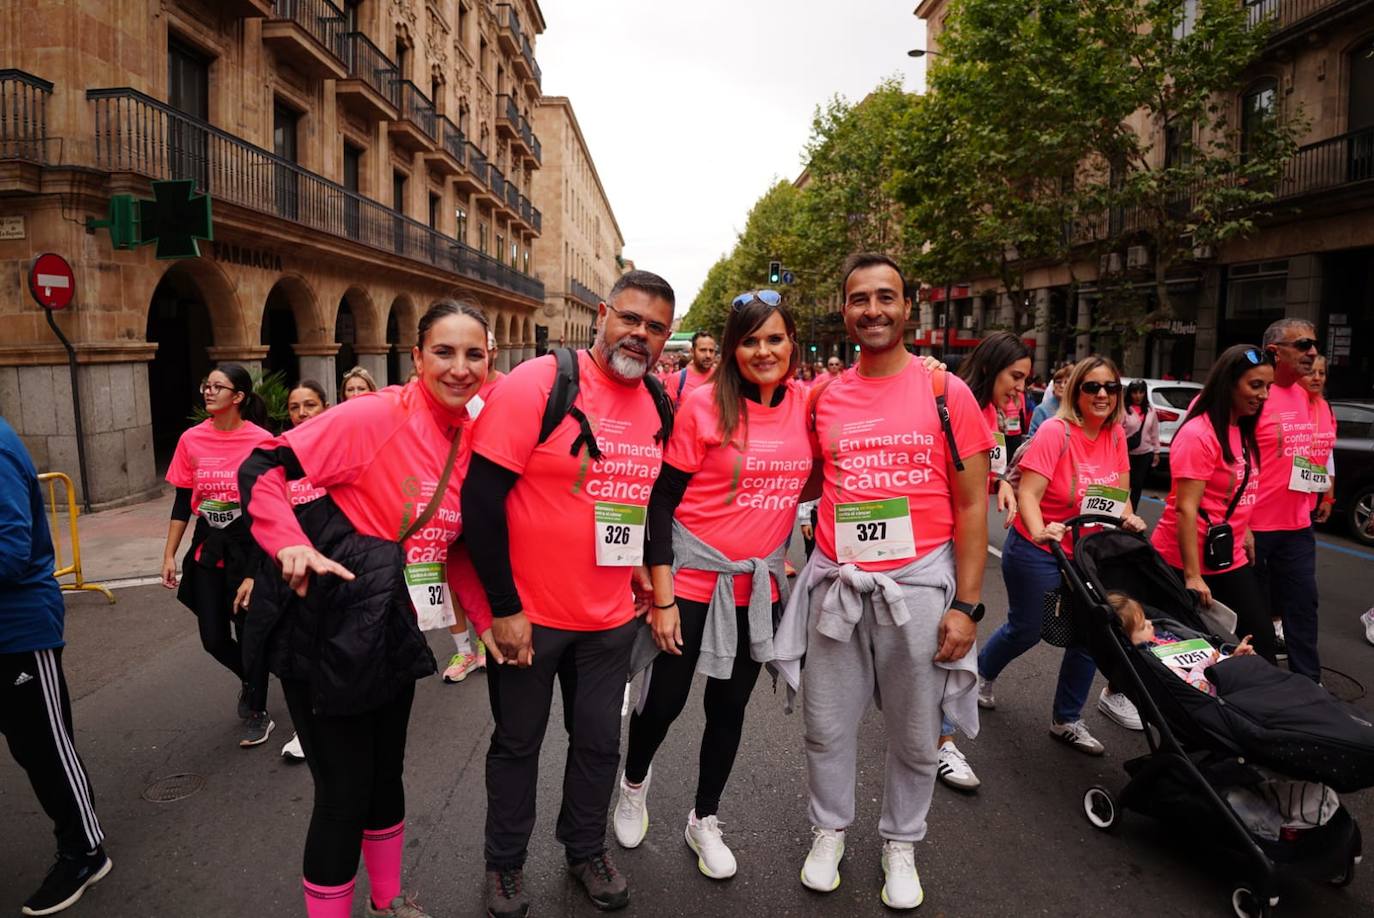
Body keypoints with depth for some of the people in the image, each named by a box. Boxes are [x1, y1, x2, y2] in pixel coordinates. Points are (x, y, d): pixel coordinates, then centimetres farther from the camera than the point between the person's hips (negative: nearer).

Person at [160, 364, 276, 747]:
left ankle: (257, 714, 24)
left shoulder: (261, 441, -11)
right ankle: (248, 679, 40)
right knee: (214, 637, 7)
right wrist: (169, 555, 4)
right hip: (207, 546, 4)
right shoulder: (191, 439, 0)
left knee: (249, 631, 4)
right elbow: (182, 502, 7)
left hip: (248, 544, -4)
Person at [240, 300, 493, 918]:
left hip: (397, 635, 7)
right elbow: (261, 470, -15)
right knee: (344, 793, 4)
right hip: (334, 632, -6)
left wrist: (492, 619, 8)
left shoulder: (473, 438, 2)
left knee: (387, 775, 22)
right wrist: (290, 545, -29)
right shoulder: (375, 415, -17)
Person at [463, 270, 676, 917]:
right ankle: (505, 865, 38)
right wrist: (503, 608, -18)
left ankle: (586, 850, 42)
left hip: (611, 617, 5)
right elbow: (480, 495, -19)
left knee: (599, 743, 18)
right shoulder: (537, 384, -16)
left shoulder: (659, 405, 2)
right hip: (527, 615, -4)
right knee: (517, 743, 15)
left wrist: (638, 563, 8)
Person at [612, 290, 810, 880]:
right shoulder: (703, 405, -13)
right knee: (665, 701, 8)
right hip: (694, 578, -3)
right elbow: (661, 502, -12)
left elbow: (810, 479, 13)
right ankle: (634, 780, 41)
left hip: (759, 586, 4)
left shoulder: (803, 404, -3)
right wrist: (662, 598, -13)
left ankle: (704, 821, 37)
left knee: (730, 705, 15)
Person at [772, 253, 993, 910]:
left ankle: (901, 844, 36)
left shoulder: (947, 394, -4)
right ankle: (829, 832, 36)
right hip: (835, 583, 2)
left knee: (915, 736, 13)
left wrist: (966, 604, -8)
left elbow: (971, 506, -3)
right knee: (827, 726, 13)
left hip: (918, 584, -2)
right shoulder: (823, 398, 3)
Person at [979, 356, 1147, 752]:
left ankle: (1067, 720, 26)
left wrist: (1129, 518, -10)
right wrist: (1039, 531, -41)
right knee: (1027, 630, 10)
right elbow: (1028, 494, -24)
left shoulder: (1116, 435, 0)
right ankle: (981, 672, 41)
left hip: (1088, 554, 6)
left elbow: (1121, 492, 10)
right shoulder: (1055, 431, -19)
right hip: (1039, 553, -6)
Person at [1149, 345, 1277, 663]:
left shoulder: (1242, 431, 9)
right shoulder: (1198, 434, -18)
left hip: (1231, 559, 8)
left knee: (1260, 638, 7)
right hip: (1189, 561, -8)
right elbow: (1185, 509, -22)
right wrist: (1192, 576, -24)